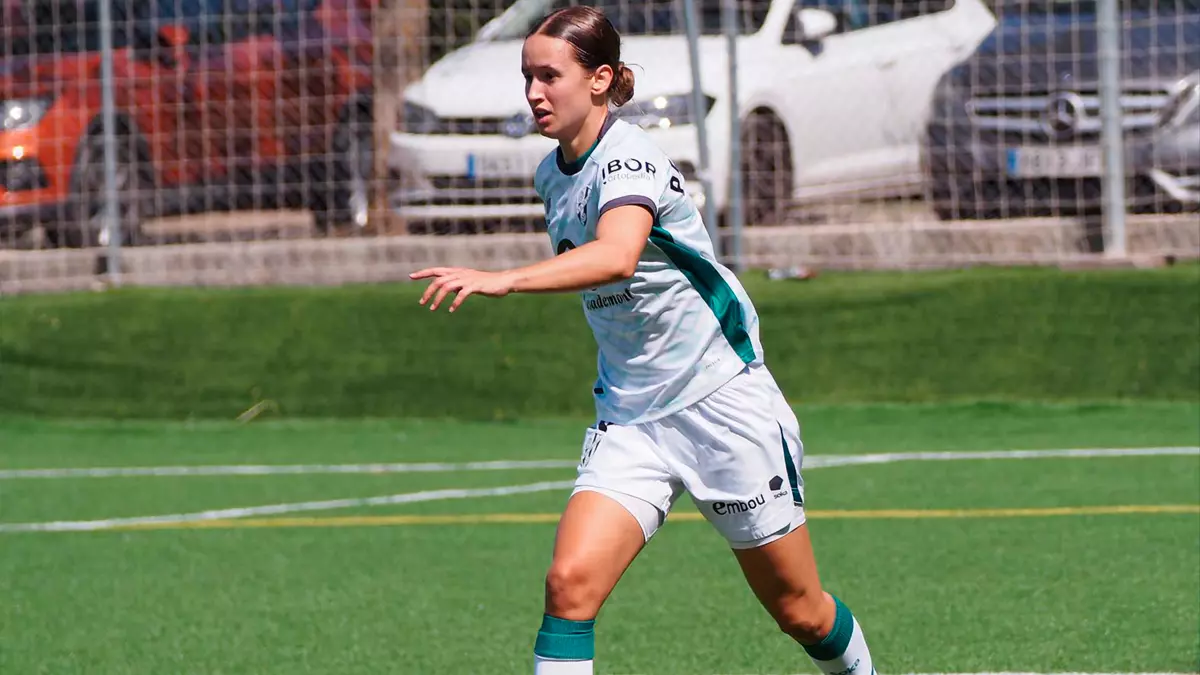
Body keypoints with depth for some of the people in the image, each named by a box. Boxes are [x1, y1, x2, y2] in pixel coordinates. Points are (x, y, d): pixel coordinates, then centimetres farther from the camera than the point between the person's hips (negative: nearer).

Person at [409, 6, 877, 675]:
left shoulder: (629, 158, -21)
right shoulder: (553, 175, 4)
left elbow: (617, 257, -42)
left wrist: (502, 279, -54)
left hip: (722, 406, -6)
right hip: (629, 419, 6)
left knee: (800, 612, 8)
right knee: (570, 581, -18)